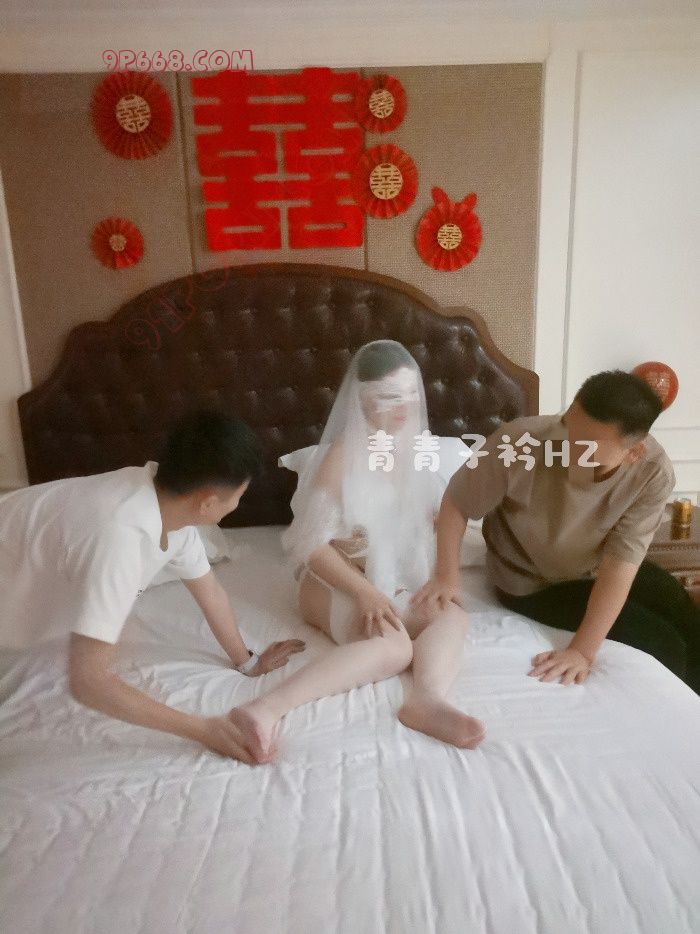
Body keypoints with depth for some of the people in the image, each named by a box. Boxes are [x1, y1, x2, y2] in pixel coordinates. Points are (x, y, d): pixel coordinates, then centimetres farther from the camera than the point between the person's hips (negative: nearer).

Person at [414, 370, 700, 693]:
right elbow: (456, 503, -20)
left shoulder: (653, 473, -29)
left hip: (598, 568, 4)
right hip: (534, 582, -3)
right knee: (666, 648, -8)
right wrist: (446, 575, -29)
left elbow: (620, 565, -28)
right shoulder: (519, 442, -35)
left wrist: (583, 650, -31)